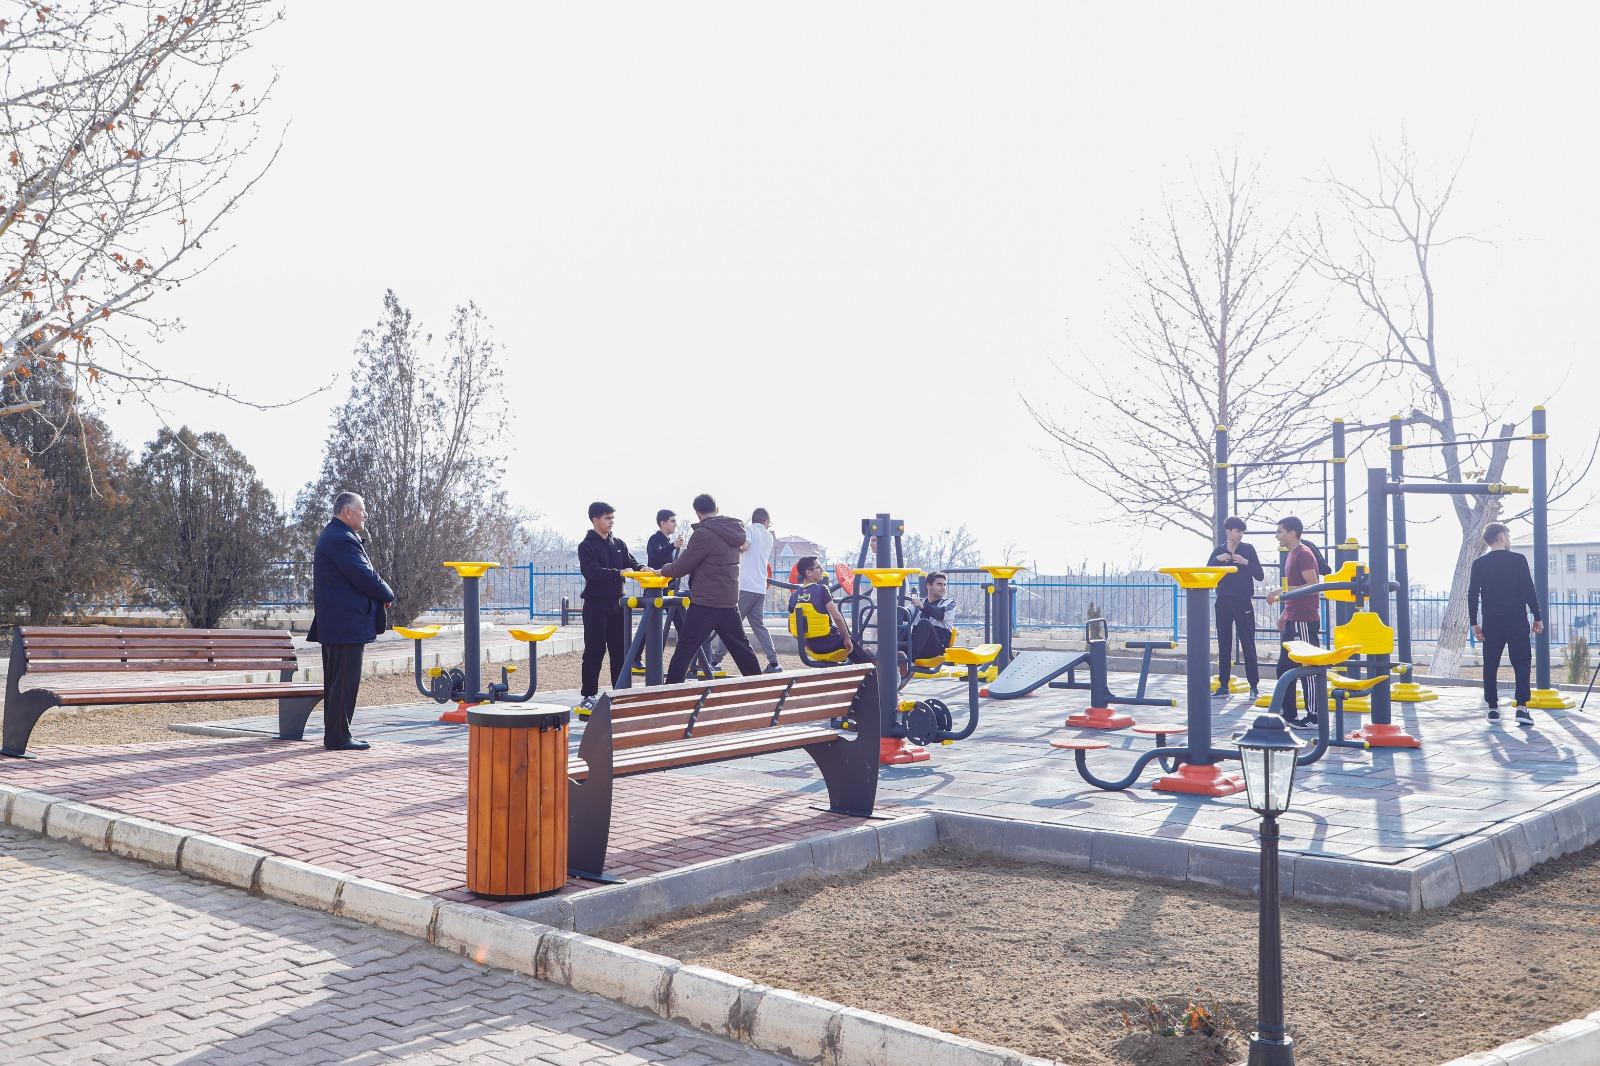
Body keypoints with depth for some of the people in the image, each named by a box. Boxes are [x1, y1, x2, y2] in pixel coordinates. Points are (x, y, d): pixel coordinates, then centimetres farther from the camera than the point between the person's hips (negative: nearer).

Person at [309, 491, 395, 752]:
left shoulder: (330, 536, 19)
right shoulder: (342, 539, -16)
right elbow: (365, 577, -19)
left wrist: (380, 595, 8)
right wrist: (388, 596, -2)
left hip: (332, 625, 11)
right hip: (347, 625, -11)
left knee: (335, 682, 15)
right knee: (345, 682, -7)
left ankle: (333, 735, 21)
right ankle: (338, 737, -4)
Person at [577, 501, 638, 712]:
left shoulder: (618, 545, 14)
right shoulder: (586, 546, -6)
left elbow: (631, 564, 8)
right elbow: (592, 571, -20)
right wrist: (618, 573, -32)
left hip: (616, 603, 6)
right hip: (596, 605, -6)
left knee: (620, 649, 8)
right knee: (594, 651, -3)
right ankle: (588, 697, 3)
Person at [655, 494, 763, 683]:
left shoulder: (704, 533, -14)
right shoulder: (732, 531, 10)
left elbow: (683, 566, -10)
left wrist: (663, 570, 9)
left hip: (706, 603, -7)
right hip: (729, 601, 7)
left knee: (685, 649, -4)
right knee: (740, 647, 17)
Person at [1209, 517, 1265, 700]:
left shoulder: (1248, 549, 2)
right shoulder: (1218, 551, 7)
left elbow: (1260, 576, -1)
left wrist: (1246, 562, -15)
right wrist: (1217, 560, -14)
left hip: (1243, 602, -2)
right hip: (1223, 602, 2)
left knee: (1248, 644, -2)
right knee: (1224, 645, 5)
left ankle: (1254, 686, 3)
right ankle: (1223, 686, 10)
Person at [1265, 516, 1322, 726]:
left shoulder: (1303, 554, -12)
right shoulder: (1292, 555, 17)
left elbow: (1313, 586, -21)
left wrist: (1284, 590, -22)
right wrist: (1285, 615, 22)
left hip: (1304, 621, -10)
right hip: (1292, 620, 10)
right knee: (1284, 667, 12)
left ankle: (1313, 716, -1)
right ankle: (1287, 713, 18)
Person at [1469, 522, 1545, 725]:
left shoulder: (1479, 564, 2)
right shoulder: (1518, 560, -3)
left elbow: (1472, 594, 1)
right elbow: (1529, 590, -4)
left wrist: (1474, 622, 6)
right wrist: (1538, 617, 3)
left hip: (1491, 623, 2)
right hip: (1517, 621, -2)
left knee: (1490, 665, 7)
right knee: (1521, 663, 3)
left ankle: (1493, 708, 6)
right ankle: (1522, 707, -9)